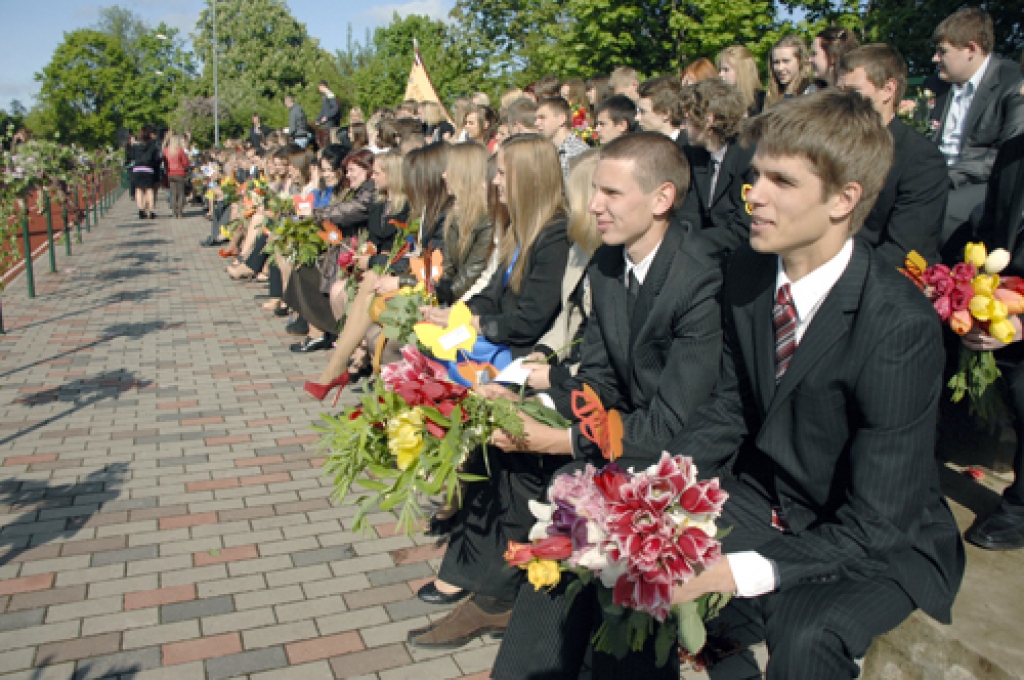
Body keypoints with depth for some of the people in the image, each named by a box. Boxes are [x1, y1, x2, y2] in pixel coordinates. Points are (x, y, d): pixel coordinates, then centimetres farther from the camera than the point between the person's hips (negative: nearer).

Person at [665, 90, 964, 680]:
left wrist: (736, 572, -34)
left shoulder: (901, 324, -27)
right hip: (765, 495, 6)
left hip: (882, 542, -5)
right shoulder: (749, 271, -8)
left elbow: (875, 524, -25)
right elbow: (731, 409, 1)